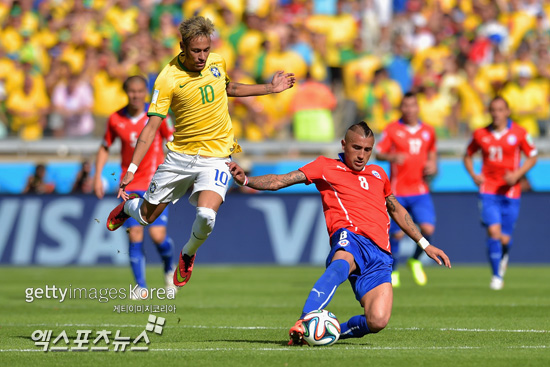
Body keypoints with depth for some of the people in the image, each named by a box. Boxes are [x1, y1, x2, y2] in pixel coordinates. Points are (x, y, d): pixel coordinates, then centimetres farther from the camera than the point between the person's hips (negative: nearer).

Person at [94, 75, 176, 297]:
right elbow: (105, 148, 12)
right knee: (134, 235, -9)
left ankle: (169, 268, 21)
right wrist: (97, 176, 3)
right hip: (130, 185, 2)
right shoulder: (115, 119, -1)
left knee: (157, 235, -10)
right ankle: (141, 285, 3)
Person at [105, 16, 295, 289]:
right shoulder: (168, 78, -16)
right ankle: (127, 206, 51)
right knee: (146, 216, 11)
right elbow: (151, 126, -16)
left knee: (206, 215, -25)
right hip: (179, 156, -1)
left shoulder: (217, 62, -2)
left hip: (215, 156, 1)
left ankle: (189, 254, 8)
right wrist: (131, 168, -23)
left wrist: (270, 88, 17)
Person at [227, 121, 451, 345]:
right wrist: (246, 180, -11)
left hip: (380, 253, 4)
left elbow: (397, 210, 42)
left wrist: (424, 244, 42)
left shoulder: (378, 174, 28)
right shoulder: (326, 167, 14)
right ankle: (302, 325, -56)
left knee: (377, 321, -21)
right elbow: (279, 182, 6)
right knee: (340, 266, -44)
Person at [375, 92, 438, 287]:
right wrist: (392, 157, -25)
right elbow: (378, 153, -4)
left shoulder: (428, 131, 9)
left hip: (420, 191, 2)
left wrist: (432, 167, 1)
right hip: (398, 190, -2)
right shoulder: (392, 130, -1)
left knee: (428, 229, -14)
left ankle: (415, 260, 13)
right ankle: (392, 270, 21)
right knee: (397, 233, -1)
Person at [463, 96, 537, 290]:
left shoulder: (519, 133, -3)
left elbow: (532, 157, 6)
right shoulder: (480, 134, 3)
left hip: (510, 191, 0)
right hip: (488, 190, 0)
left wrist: (517, 174, -10)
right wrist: (473, 175, -1)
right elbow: (468, 155, 17)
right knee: (493, 231, -17)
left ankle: (503, 257, 39)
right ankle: (497, 276, -5)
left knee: (505, 239, 1)